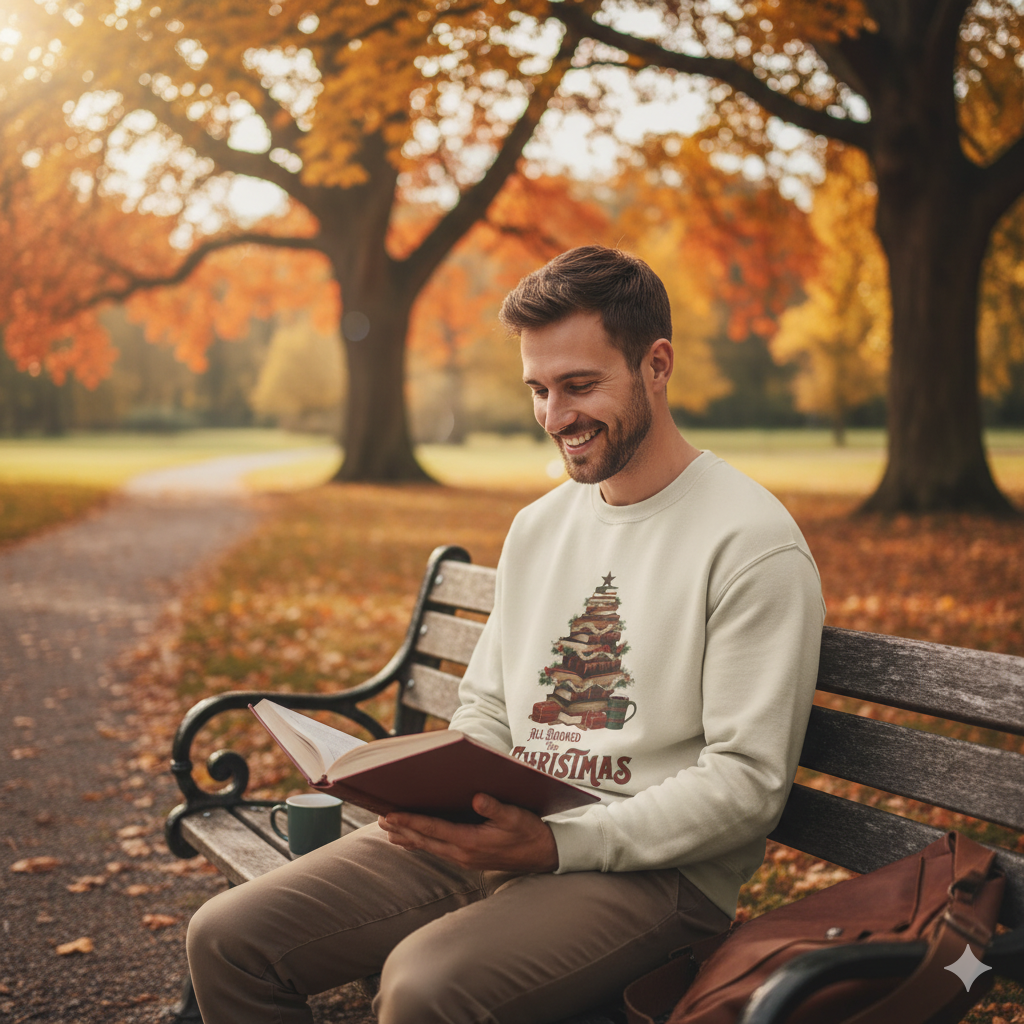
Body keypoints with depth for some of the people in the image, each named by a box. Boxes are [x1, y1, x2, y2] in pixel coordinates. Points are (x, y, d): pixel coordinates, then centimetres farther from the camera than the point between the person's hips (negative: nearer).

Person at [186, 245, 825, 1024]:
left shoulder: (753, 543, -10)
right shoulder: (536, 528, 16)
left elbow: (748, 784, -14)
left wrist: (557, 844, -22)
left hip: (653, 869, -6)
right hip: (499, 837, 7)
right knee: (227, 938, -5)